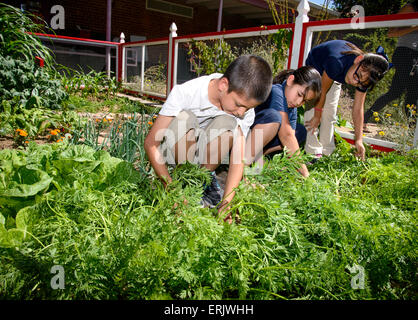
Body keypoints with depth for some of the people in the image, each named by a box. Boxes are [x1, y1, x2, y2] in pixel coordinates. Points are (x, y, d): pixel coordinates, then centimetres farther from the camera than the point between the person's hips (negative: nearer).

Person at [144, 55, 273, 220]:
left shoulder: (245, 108, -18)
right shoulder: (185, 92, -29)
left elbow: (238, 159, -21)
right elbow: (150, 143, -26)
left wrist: (226, 203, -34)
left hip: (204, 154, 2)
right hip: (175, 152, -2)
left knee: (228, 124, -27)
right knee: (184, 118, -33)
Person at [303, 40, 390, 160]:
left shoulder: (363, 79, -26)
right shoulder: (338, 62, -45)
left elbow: (358, 109, -19)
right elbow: (322, 91, -31)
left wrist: (358, 140, -21)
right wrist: (317, 116, -19)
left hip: (334, 77, 4)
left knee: (330, 115, -2)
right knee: (313, 108, -16)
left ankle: (327, 152, 6)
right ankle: (313, 152, -12)